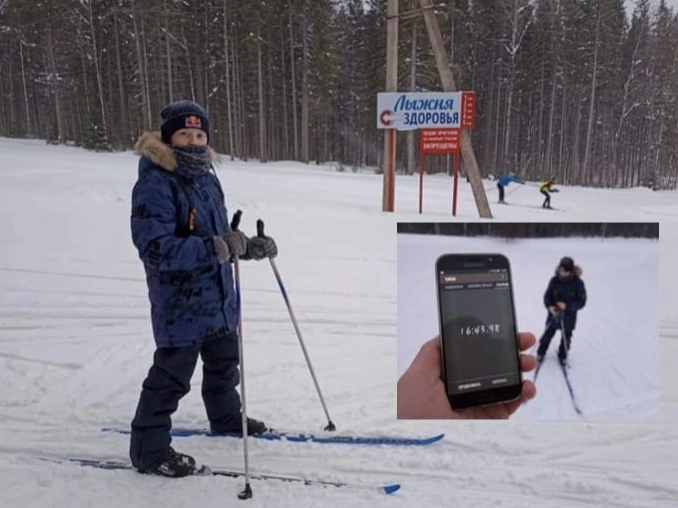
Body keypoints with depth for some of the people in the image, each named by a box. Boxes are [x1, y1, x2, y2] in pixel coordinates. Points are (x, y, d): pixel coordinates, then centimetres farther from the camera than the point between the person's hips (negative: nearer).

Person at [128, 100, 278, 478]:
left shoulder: (207, 178, 8)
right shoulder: (155, 185, -20)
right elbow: (156, 248, -29)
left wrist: (250, 246, 3)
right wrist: (215, 248, -34)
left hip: (219, 296, 9)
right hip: (180, 301, -9)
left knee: (224, 361, 25)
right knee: (172, 377, 0)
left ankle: (226, 416, 48)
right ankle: (149, 449, 18)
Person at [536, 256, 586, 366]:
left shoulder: (578, 283, -17)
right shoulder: (554, 280, -13)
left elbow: (581, 302, -12)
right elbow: (547, 295, -3)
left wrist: (567, 306, -26)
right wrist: (549, 306, -22)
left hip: (569, 317, -1)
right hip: (553, 314, 1)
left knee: (566, 338, 16)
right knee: (548, 334, 15)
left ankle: (562, 356, 39)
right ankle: (540, 353, 36)